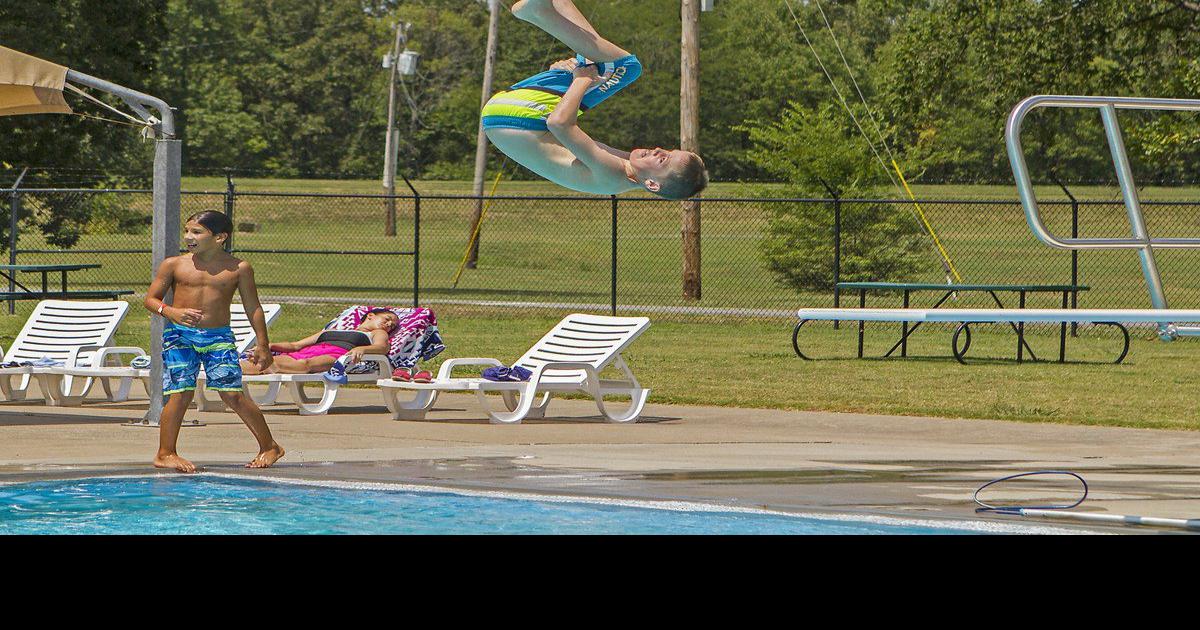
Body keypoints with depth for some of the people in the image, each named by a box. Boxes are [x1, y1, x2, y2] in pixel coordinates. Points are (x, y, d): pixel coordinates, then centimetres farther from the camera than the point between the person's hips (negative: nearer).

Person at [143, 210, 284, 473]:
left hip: (219, 336, 0)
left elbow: (253, 308, 8)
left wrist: (262, 345, 7)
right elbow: (151, 298, 5)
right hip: (180, 335, 0)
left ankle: (269, 447, 9)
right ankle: (166, 453, 4)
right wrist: (171, 312, -15)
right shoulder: (174, 265, 2)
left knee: (233, 393, -4)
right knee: (181, 392, -7)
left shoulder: (239, 269, 1)